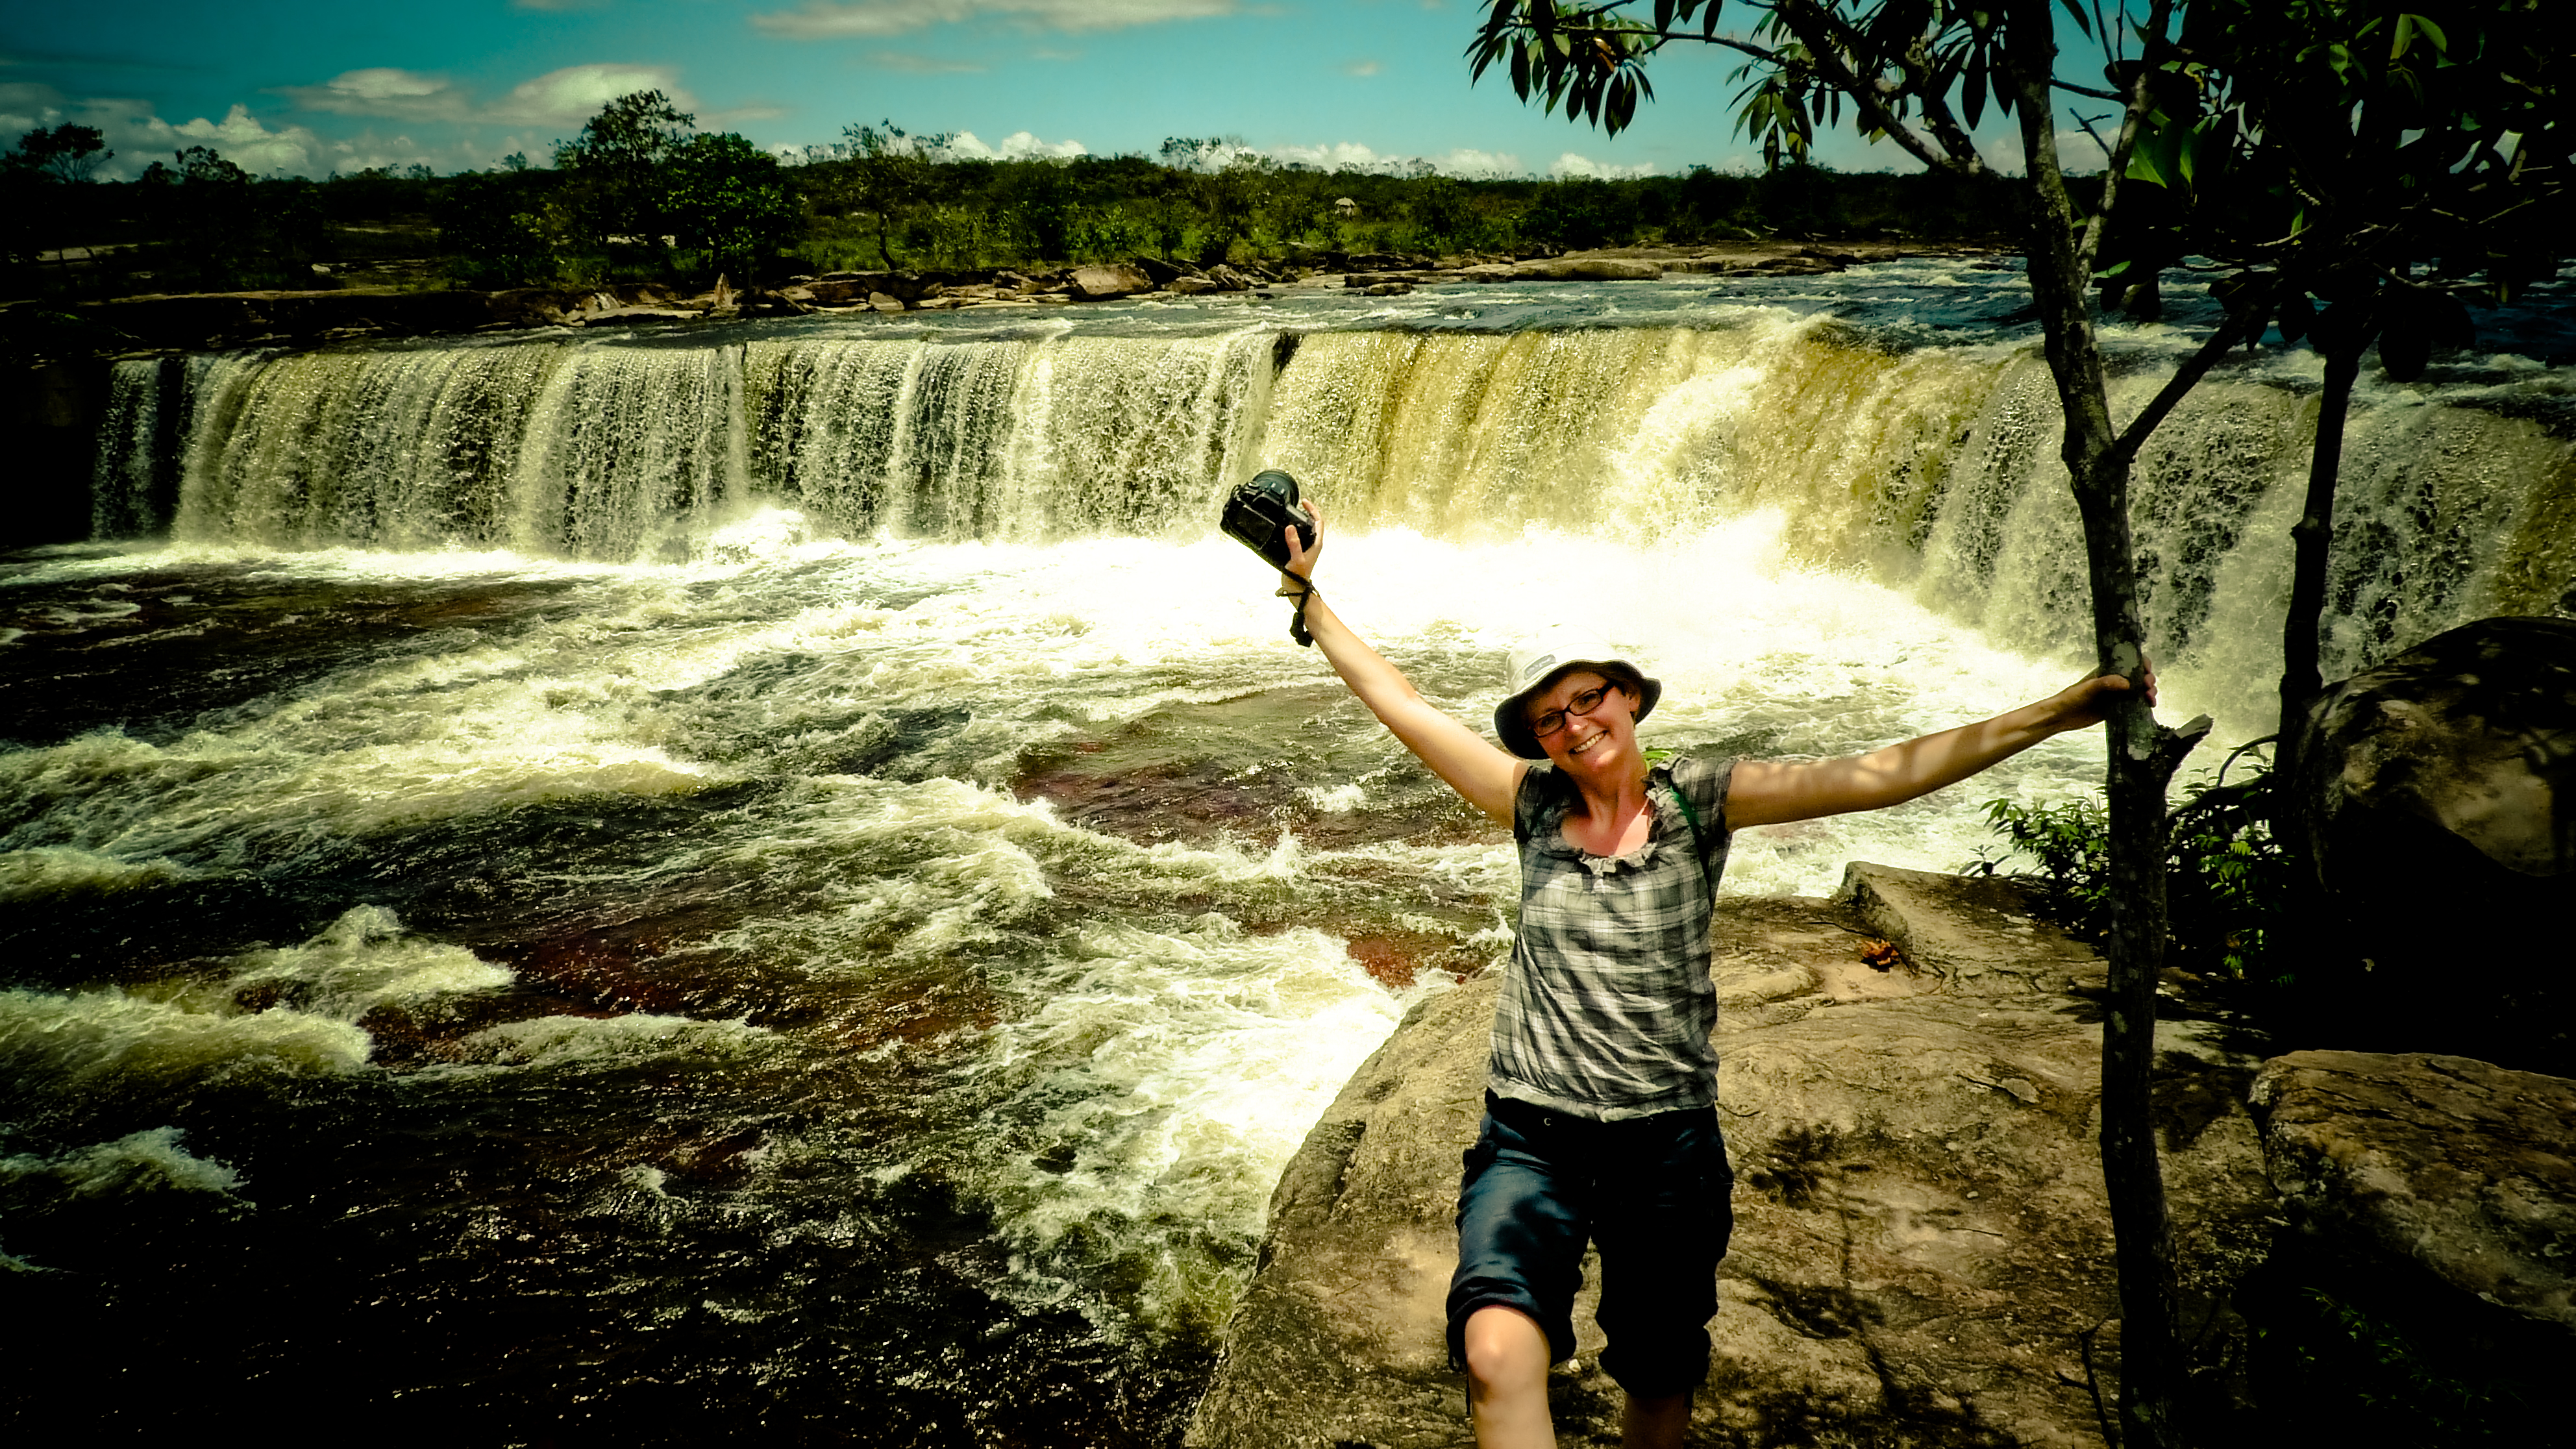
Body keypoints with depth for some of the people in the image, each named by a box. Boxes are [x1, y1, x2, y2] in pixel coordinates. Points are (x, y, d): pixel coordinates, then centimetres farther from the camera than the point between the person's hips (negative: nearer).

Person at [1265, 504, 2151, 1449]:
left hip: (1667, 1145, 1)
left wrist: (2055, 715, -15)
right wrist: (1307, 594, 7)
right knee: (1498, 1356, -27)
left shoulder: (1699, 800, -2)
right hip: (1532, 1136, 0)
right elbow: (1398, 703, 5)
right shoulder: (1535, 803, 1)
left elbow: (1874, 777, -9)